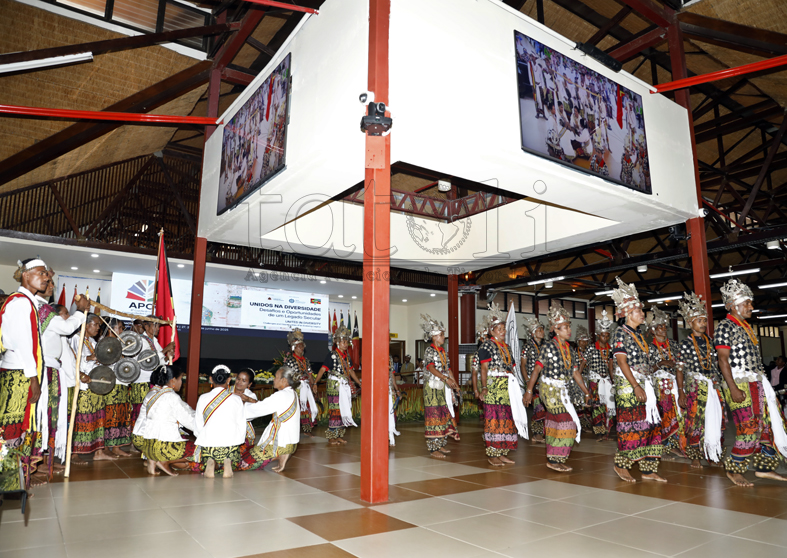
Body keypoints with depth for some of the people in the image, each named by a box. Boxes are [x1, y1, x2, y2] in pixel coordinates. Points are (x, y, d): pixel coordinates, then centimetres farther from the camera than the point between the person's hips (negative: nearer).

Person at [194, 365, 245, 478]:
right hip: (231, 444, 0)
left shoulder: (203, 398, 2)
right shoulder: (237, 399, 1)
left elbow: (197, 426, 5)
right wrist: (238, 442, 20)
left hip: (208, 443, 0)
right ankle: (228, 462, -10)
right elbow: (241, 424, 5)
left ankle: (210, 463, -9)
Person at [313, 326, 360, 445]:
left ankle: (340, 435, 19)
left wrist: (359, 383, 25)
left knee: (344, 410, 9)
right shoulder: (332, 356, -9)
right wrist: (315, 383, -24)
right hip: (335, 387, -7)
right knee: (335, 411, -5)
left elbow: (350, 370, 22)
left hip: (346, 387, 7)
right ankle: (331, 437, 3)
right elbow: (323, 369, -15)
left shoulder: (347, 356, 12)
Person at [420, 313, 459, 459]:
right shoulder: (429, 350, -10)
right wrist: (446, 378, -33)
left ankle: (441, 445, 21)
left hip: (443, 387, 8)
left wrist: (455, 384, 8)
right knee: (434, 415, -6)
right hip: (433, 387, -8)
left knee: (444, 415, 11)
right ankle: (433, 449, -1)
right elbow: (431, 368, -23)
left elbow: (448, 369, 15)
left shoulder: (443, 351, 14)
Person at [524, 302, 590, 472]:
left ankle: (552, 459, 20)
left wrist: (586, 392, 12)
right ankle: (554, 460, -1)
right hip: (551, 389, -7)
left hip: (563, 391, 7)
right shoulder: (550, 347, -12)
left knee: (555, 424, 11)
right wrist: (529, 391, -11)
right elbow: (537, 369, -11)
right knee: (566, 423, -10)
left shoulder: (570, 350, 9)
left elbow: (575, 372, 13)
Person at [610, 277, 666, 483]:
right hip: (628, 387, -8)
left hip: (645, 387, 8)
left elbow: (645, 363, 19)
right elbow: (621, 361, -16)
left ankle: (648, 469, 12)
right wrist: (636, 386, -20)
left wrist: (648, 387, 13)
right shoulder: (620, 333, -8)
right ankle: (621, 464, 10)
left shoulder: (639, 335, 17)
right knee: (631, 426, -5)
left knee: (650, 425, 7)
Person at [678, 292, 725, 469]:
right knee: (696, 421, -2)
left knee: (716, 420, 4)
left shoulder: (710, 341, 10)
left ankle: (714, 454, 18)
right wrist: (681, 394, -8)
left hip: (713, 387, 5)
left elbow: (716, 364, 15)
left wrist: (718, 383, 6)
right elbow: (680, 370, -5)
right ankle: (695, 457, 8)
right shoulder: (686, 344, -4)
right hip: (694, 387, -5)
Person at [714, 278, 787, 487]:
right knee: (749, 428, -8)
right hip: (740, 384, -9)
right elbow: (723, 360, -15)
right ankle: (734, 470, 5)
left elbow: (754, 359, 19)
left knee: (768, 424, 9)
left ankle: (763, 467, 19)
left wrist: (762, 383, 14)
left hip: (758, 383, 9)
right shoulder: (726, 326, -10)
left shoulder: (746, 327, 17)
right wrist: (733, 389, -21)